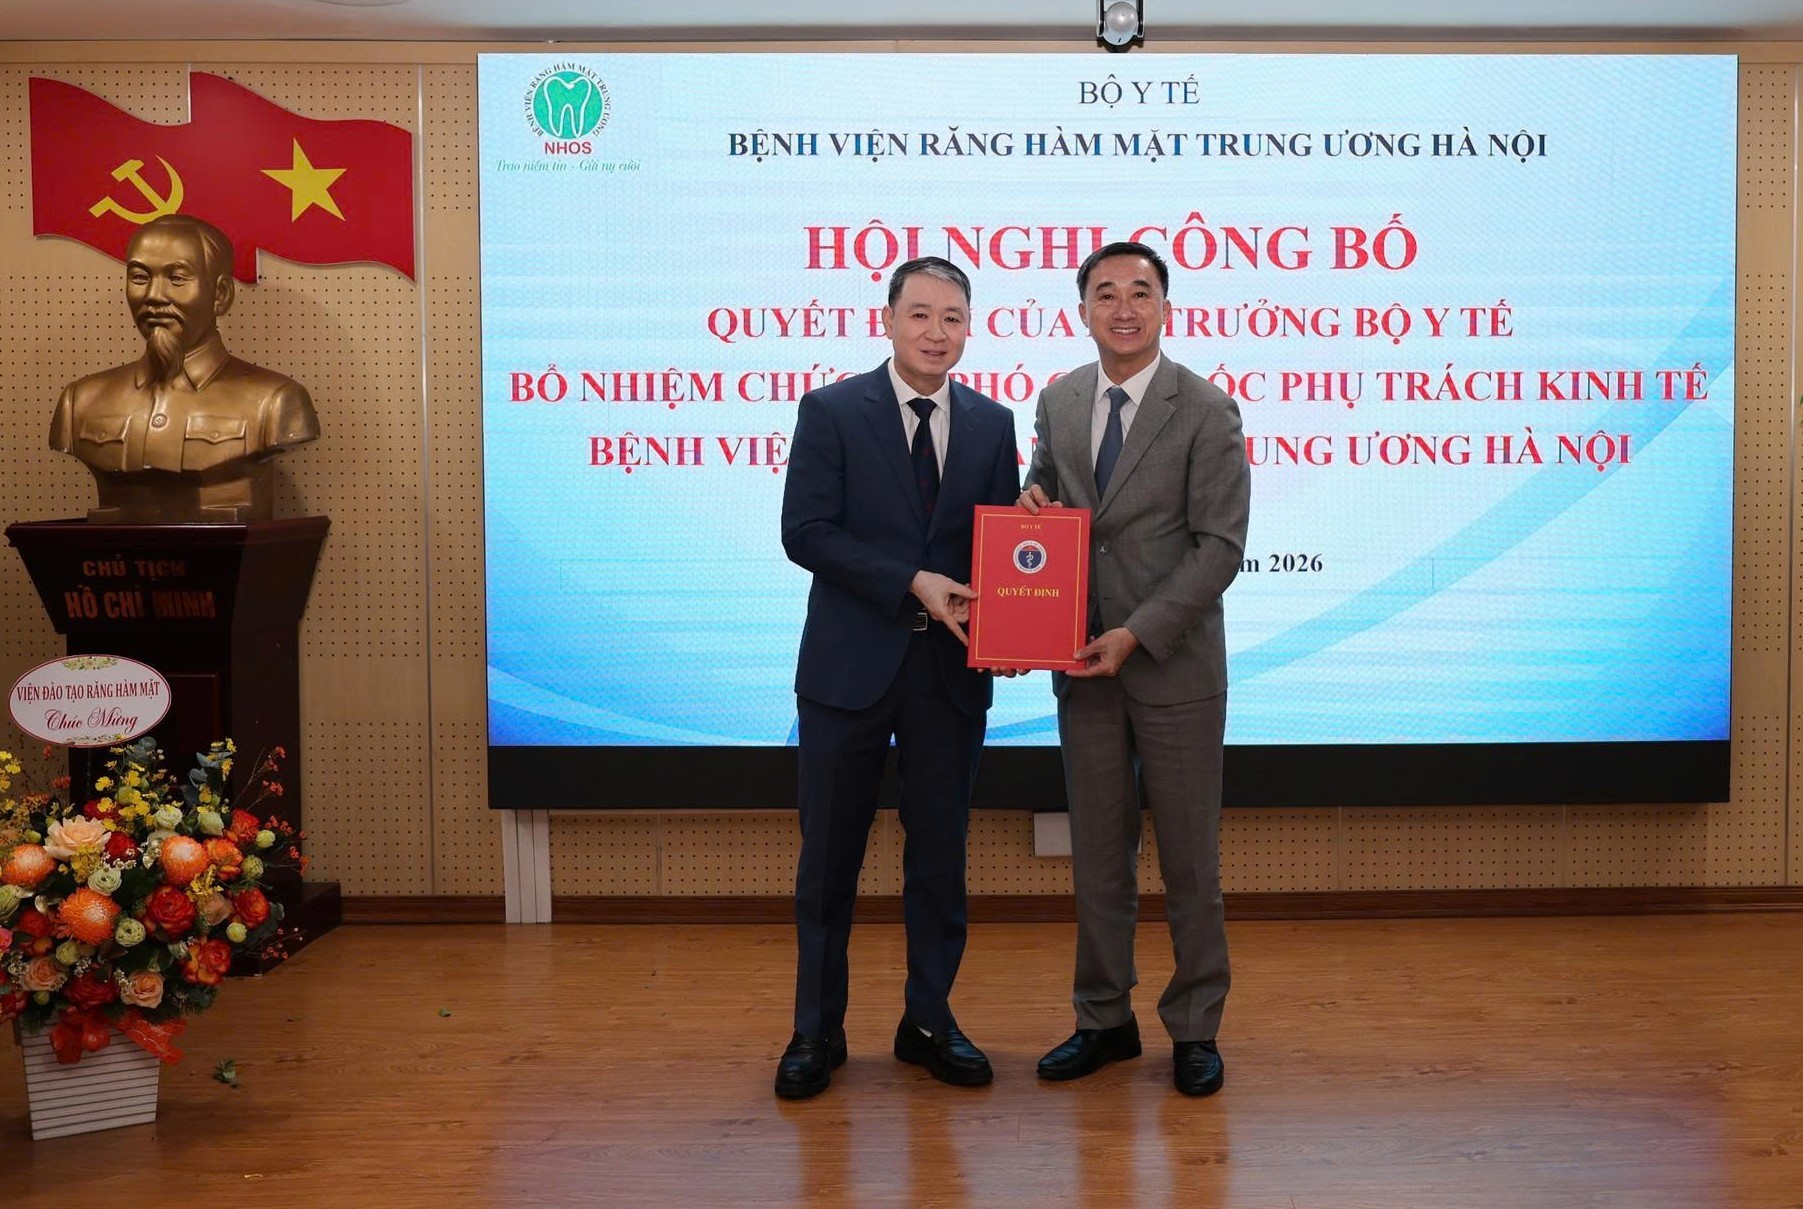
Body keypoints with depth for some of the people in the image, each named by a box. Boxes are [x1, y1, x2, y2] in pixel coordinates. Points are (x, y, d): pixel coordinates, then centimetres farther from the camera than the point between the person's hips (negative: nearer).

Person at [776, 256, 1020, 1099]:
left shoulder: (992, 424, 8)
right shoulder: (831, 412, -3)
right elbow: (805, 532, -11)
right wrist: (914, 582, -19)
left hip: (950, 670, 3)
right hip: (850, 665, -2)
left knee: (940, 854, 11)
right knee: (829, 855, 6)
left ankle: (929, 1022, 26)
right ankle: (816, 1030, 21)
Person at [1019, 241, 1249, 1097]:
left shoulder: (1207, 412, -8)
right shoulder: (1058, 402, 7)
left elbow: (1220, 546, -12)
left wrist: (1137, 634, -18)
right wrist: (1034, 502, -5)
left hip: (1174, 665, -4)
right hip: (1085, 666, 4)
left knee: (1189, 857, 6)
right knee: (1097, 854, 12)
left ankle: (1195, 1028, 21)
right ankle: (1105, 1019, 26)